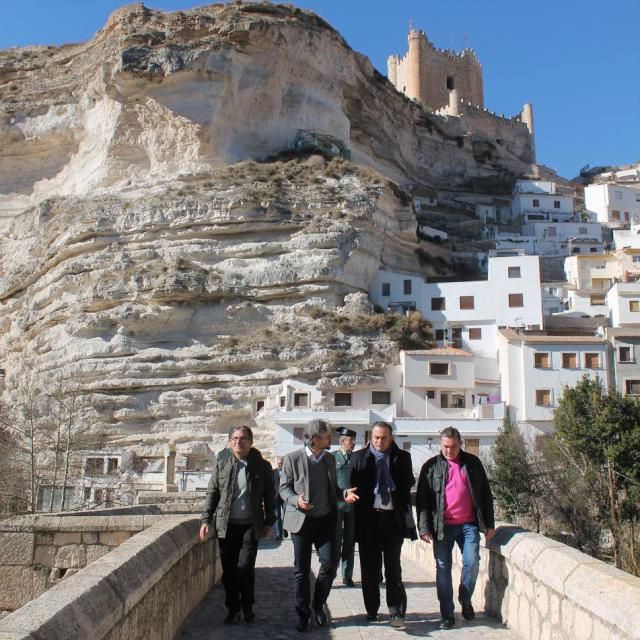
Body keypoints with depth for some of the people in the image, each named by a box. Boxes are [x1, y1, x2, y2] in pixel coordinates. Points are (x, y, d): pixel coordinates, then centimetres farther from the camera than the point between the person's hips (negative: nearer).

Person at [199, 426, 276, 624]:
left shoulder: (262, 466, 0)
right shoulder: (221, 463, 3)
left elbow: (269, 496, 7)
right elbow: (212, 493, 7)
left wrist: (268, 522, 6)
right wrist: (205, 520, 1)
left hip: (250, 526, -2)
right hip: (226, 525, 2)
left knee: (245, 567, -9)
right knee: (228, 570, 6)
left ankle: (247, 606, 14)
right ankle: (233, 610, 21)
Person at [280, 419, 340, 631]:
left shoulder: (330, 458, 8)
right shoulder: (293, 458, -7)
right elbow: (284, 488, -3)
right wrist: (296, 500, -22)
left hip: (325, 520, 3)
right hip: (301, 520, -3)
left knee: (330, 562, -7)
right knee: (301, 570, 4)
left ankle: (318, 604, 17)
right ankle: (303, 613, 19)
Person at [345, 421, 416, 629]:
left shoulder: (402, 457, 5)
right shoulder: (359, 457, 4)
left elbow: (409, 484, 3)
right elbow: (352, 483, 2)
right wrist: (349, 492, -18)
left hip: (393, 518, -1)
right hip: (368, 518, 1)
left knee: (393, 567, 1)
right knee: (369, 567, 9)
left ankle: (396, 612, 6)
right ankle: (371, 610, 23)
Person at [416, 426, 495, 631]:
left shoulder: (472, 463, 7)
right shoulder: (431, 466, 4)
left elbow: (485, 494, 11)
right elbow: (422, 499, 3)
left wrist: (489, 524, 6)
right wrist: (424, 528, -6)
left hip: (469, 524, 1)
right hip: (442, 526, 0)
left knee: (472, 563, -8)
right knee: (443, 568, 1)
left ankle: (465, 600, 19)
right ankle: (447, 614, 11)